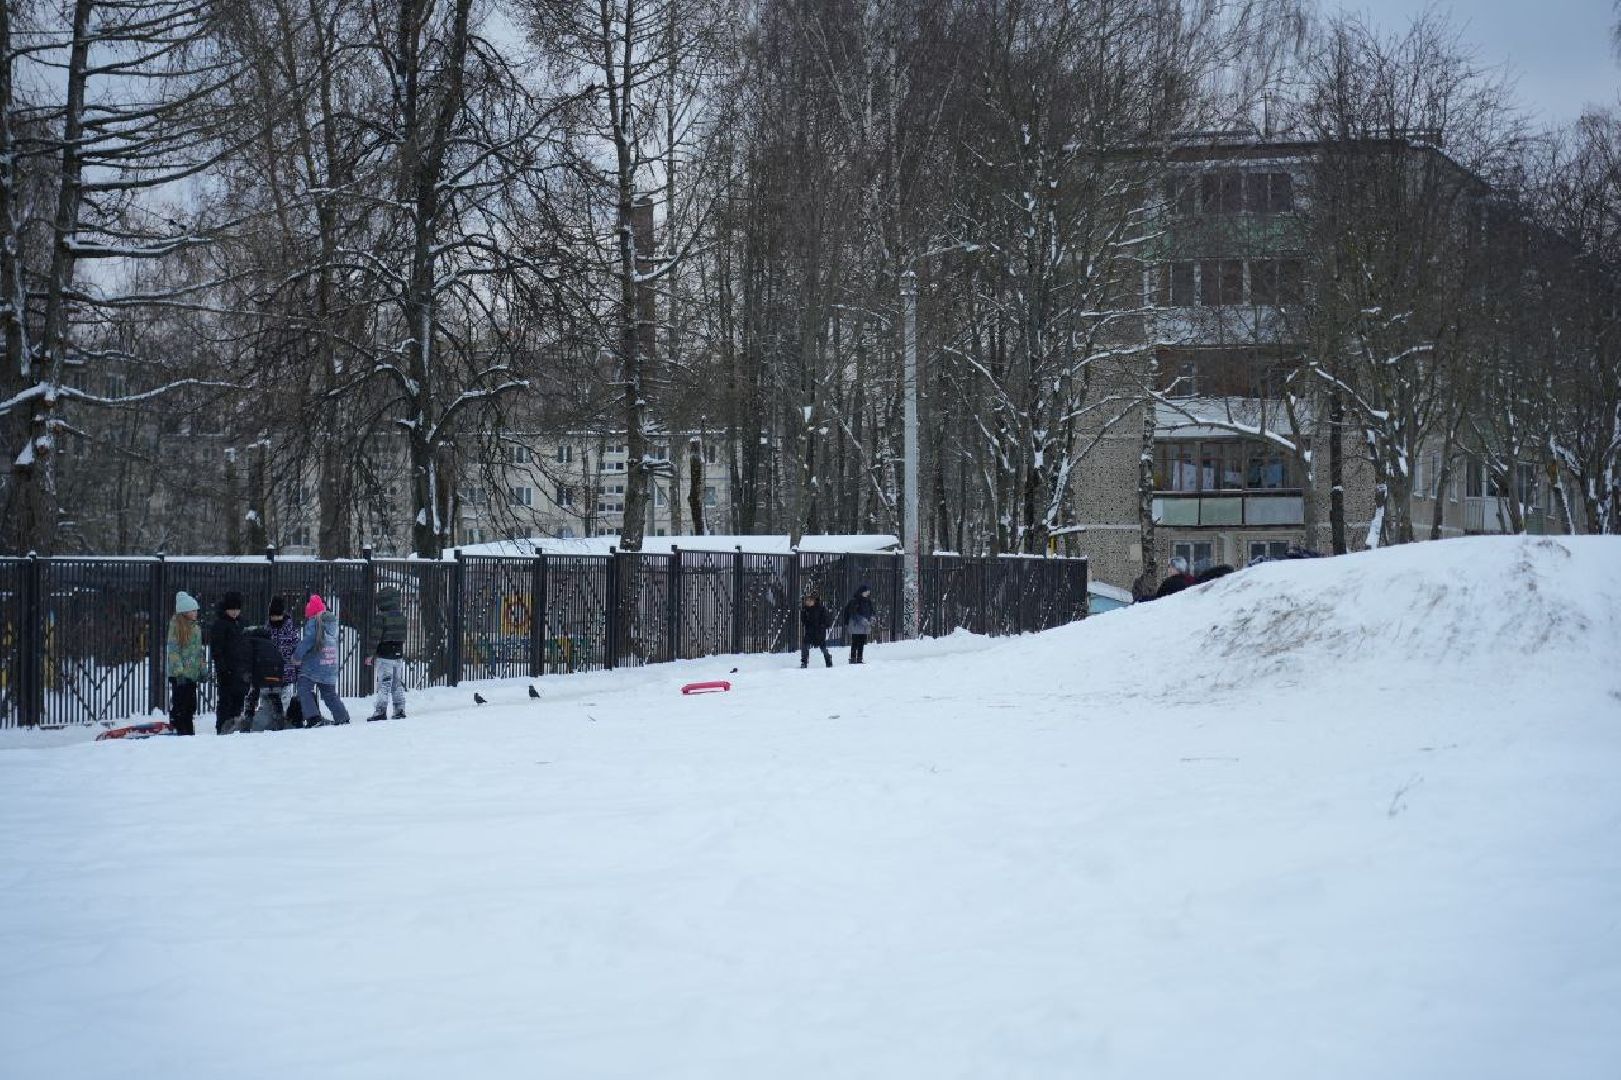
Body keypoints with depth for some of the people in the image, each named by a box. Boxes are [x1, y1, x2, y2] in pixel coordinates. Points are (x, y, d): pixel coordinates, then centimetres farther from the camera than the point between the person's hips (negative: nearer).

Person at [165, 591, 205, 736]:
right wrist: (179, 671, -19)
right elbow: (173, 650, -13)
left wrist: (203, 670, 17)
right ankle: (177, 731, -4)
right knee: (179, 704, -7)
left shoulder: (195, 628, 15)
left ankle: (189, 733, 16)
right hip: (179, 674, -7)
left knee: (191, 707, 10)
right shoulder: (176, 626, -7)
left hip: (192, 673, 7)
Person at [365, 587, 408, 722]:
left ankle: (380, 711, -8)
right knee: (398, 685, 11)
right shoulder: (402, 617, 7)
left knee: (384, 684, -6)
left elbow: (375, 637, -13)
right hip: (399, 655, 6)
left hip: (384, 656, -6)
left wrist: (370, 655, -6)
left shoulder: (381, 617, -13)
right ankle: (400, 711, 12)